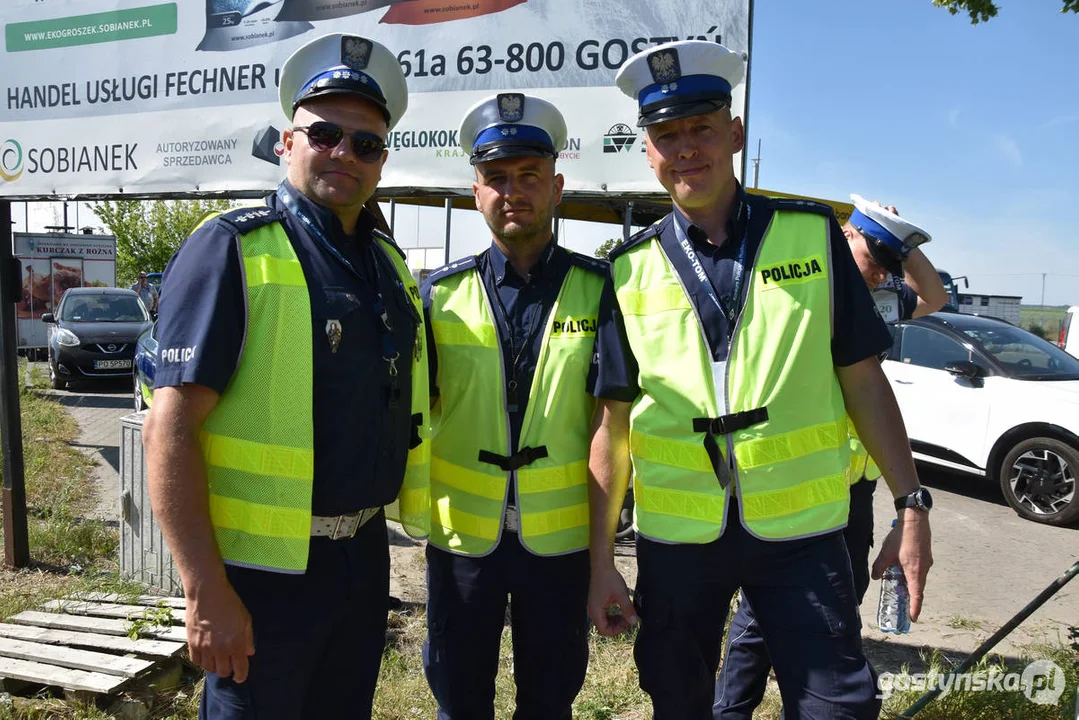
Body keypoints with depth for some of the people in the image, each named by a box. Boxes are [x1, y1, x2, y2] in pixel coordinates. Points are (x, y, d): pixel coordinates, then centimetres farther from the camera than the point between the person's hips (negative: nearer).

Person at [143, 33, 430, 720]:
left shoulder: (390, 262, 8)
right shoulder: (233, 249, -12)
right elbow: (170, 427, -17)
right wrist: (206, 591, -20)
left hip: (365, 555, 7)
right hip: (263, 568, -6)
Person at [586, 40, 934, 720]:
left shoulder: (812, 235, 0)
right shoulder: (631, 269, 1)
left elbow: (862, 379, 3)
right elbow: (612, 421, 1)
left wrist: (911, 504, -1)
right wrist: (602, 560, 2)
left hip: (800, 528, -1)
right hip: (675, 535, 1)